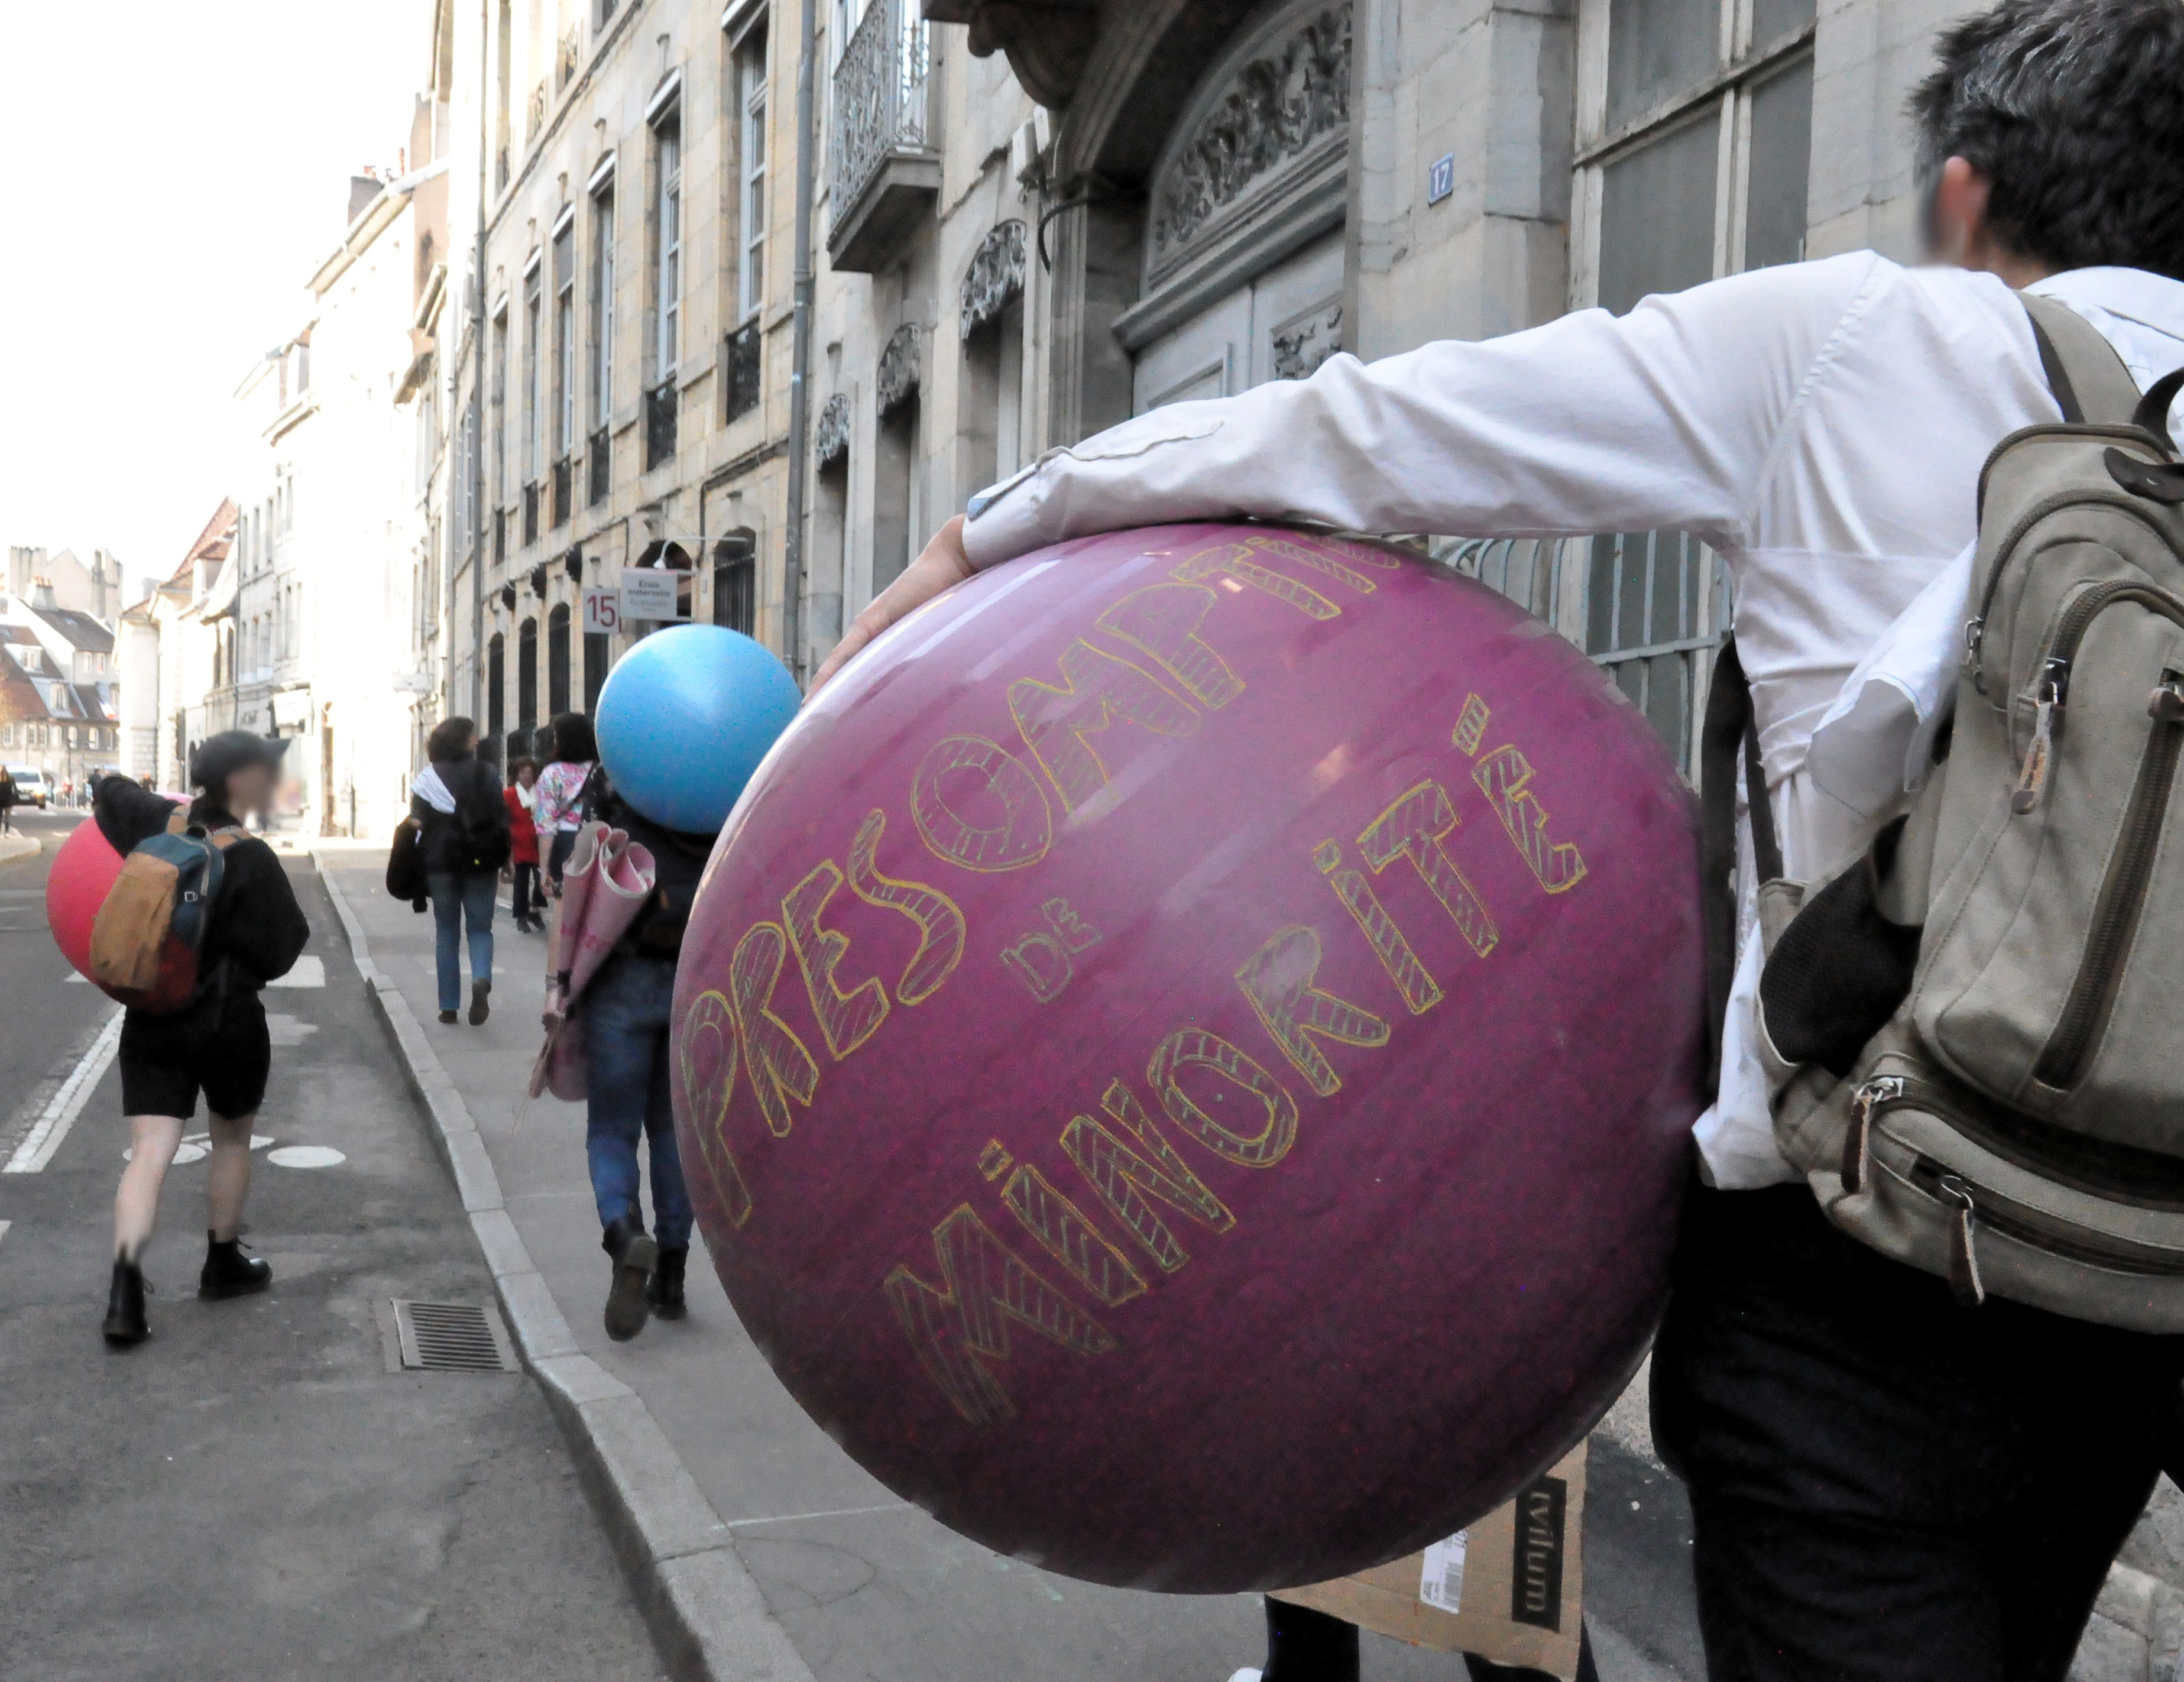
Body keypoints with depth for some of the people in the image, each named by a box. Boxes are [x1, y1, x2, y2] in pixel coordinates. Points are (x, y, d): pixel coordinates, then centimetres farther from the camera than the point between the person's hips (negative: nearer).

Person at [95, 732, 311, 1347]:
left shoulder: (161, 825, 1)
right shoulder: (250, 858, -17)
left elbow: (109, 792, 22)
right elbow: (277, 952, -14)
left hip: (151, 1020, 5)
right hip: (229, 1022, -4)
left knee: (149, 1154, -1)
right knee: (232, 1142, 17)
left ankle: (125, 1289, -14)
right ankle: (223, 1265, 30)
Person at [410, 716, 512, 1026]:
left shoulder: (426, 780, 0)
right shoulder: (486, 774, 0)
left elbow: (418, 826, -4)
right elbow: (502, 821, -3)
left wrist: (418, 872, 0)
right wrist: (500, 864, 3)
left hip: (440, 864, 1)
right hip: (480, 864, 0)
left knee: (446, 933, 10)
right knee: (480, 928, 9)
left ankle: (449, 1006, 10)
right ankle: (481, 980, -20)